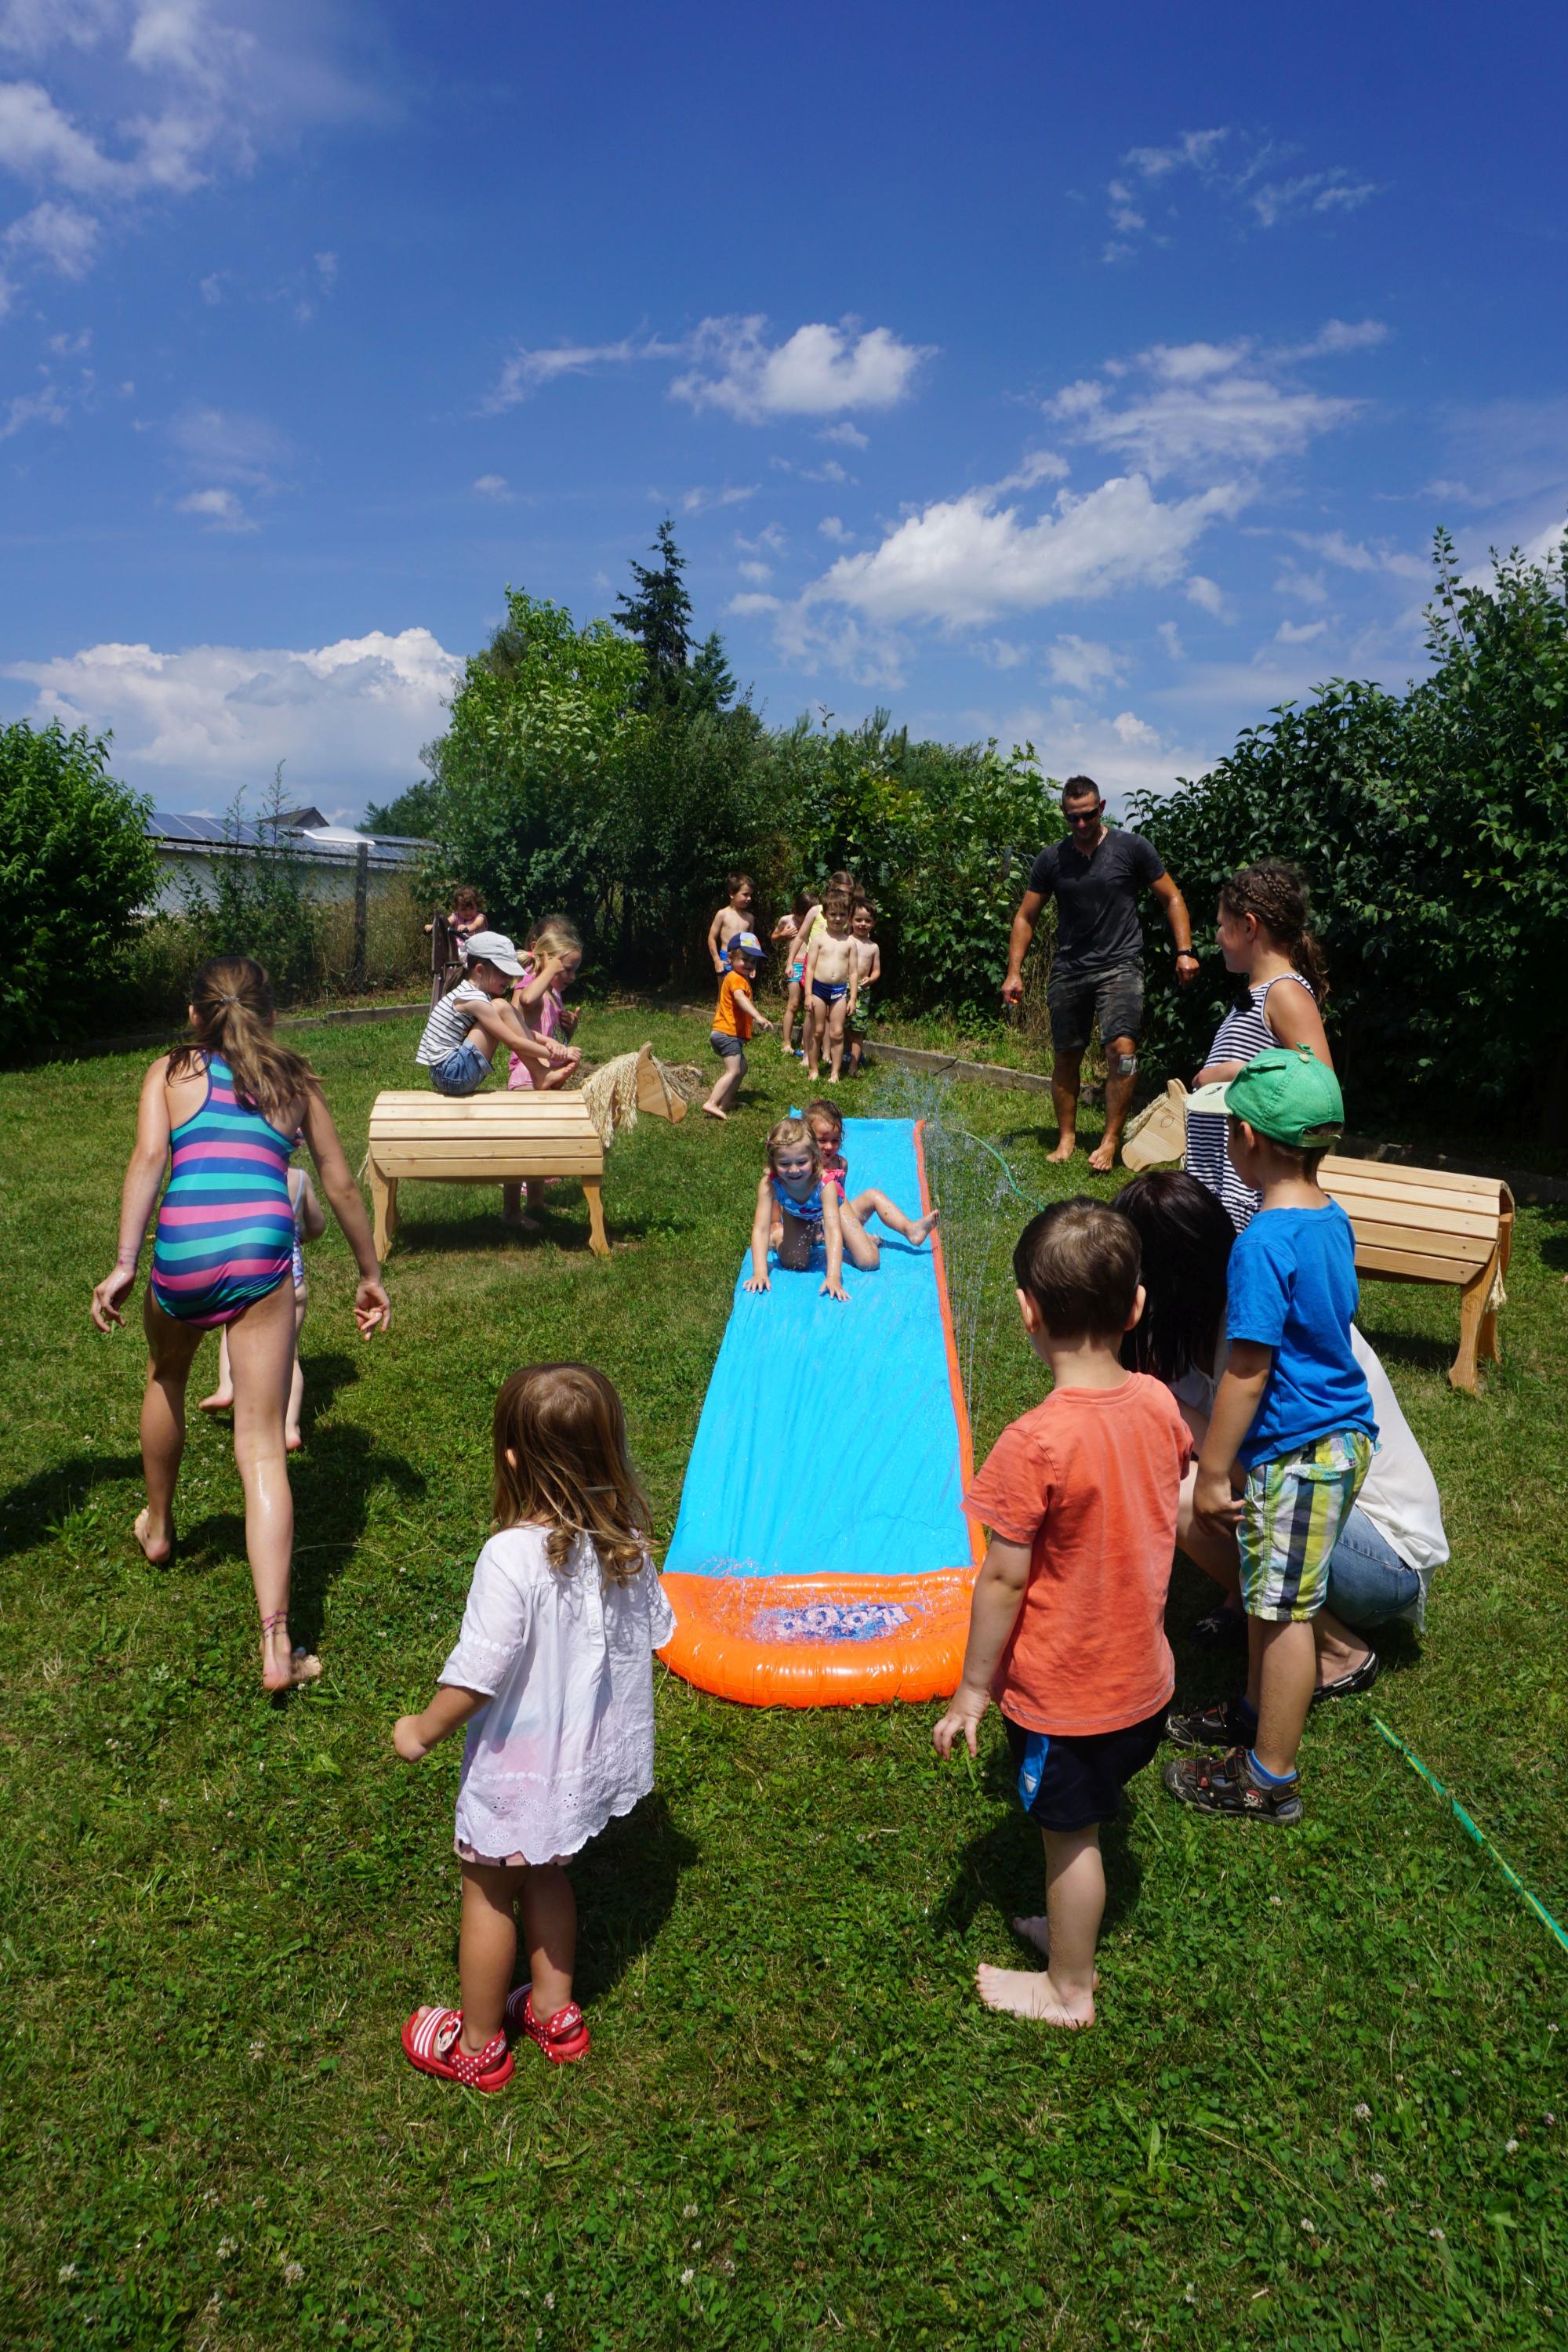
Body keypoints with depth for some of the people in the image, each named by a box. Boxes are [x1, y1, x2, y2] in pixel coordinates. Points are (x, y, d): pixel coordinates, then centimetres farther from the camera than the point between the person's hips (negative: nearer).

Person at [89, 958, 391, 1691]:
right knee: (261, 1445, 0)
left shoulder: (170, 1073, 15)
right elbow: (341, 1187, 19)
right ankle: (276, 1646, -6)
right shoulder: (294, 1081, 19)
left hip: (183, 1252, 0)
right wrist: (370, 1275, 28)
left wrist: (125, 1265, -8)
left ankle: (157, 1527, 54)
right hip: (263, 1251, 0)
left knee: (166, 1376, 34)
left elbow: (147, 1157, -2)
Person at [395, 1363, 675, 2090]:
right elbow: (652, 1632, 2)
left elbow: (477, 1674, -26)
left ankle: (477, 2043, 36)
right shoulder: (625, 1541, -12)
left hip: (520, 1764, -6)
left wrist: (422, 1730, -7)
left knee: (488, 1889, 17)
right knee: (542, 1872, 28)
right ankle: (554, 2009, 43)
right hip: (592, 1751, 6)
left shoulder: (511, 1556, -31)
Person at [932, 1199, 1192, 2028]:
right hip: (1142, 1674, 6)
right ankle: (1075, 1929, 50)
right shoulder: (1159, 1405, -11)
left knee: (1070, 1834, 15)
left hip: (1062, 1692, -6)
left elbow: (1003, 1581, -22)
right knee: (1091, 1816, 27)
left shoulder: (1034, 1445, -31)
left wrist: (972, 1688, -9)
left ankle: (1067, 1989, 37)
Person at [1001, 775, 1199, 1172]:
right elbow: (1026, 917, 10)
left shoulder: (1132, 848, -2)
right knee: (1065, 1058, 7)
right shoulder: (1052, 859, 5)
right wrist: (1014, 972, 1)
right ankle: (1066, 1139, 22)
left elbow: (1172, 898, 4)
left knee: (1122, 1048, -18)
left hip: (1119, 965, -3)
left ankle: (1110, 1141, -11)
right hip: (1068, 970, 3)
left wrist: (1185, 951, -7)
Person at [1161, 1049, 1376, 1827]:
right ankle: (1260, 1717, 41)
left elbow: (1246, 1374, -22)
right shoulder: (1332, 1220, 4)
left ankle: (1270, 1780, 19)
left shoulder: (1264, 1242, -24)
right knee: (1269, 1597, 23)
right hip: (1342, 1433, 9)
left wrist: (1211, 1473, -13)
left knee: (1282, 1609, 5)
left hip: (1297, 1452, -9)